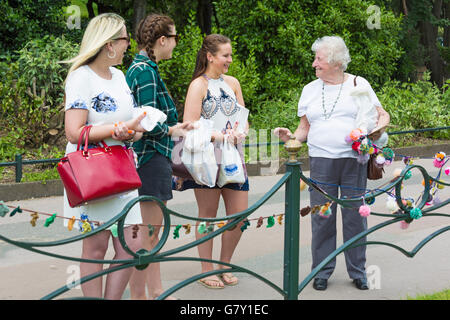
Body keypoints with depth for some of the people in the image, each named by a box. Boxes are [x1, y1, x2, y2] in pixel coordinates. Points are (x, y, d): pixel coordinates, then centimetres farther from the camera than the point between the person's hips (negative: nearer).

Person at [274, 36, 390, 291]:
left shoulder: (359, 84, 6)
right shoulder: (310, 90, 14)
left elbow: (382, 114, 8)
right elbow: (305, 128, 16)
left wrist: (379, 127, -13)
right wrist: (292, 137, -4)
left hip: (354, 160, -2)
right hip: (321, 161, 2)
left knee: (355, 215, 2)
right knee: (322, 216, 2)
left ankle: (358, 272, 15)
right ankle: (322, 271, 14)